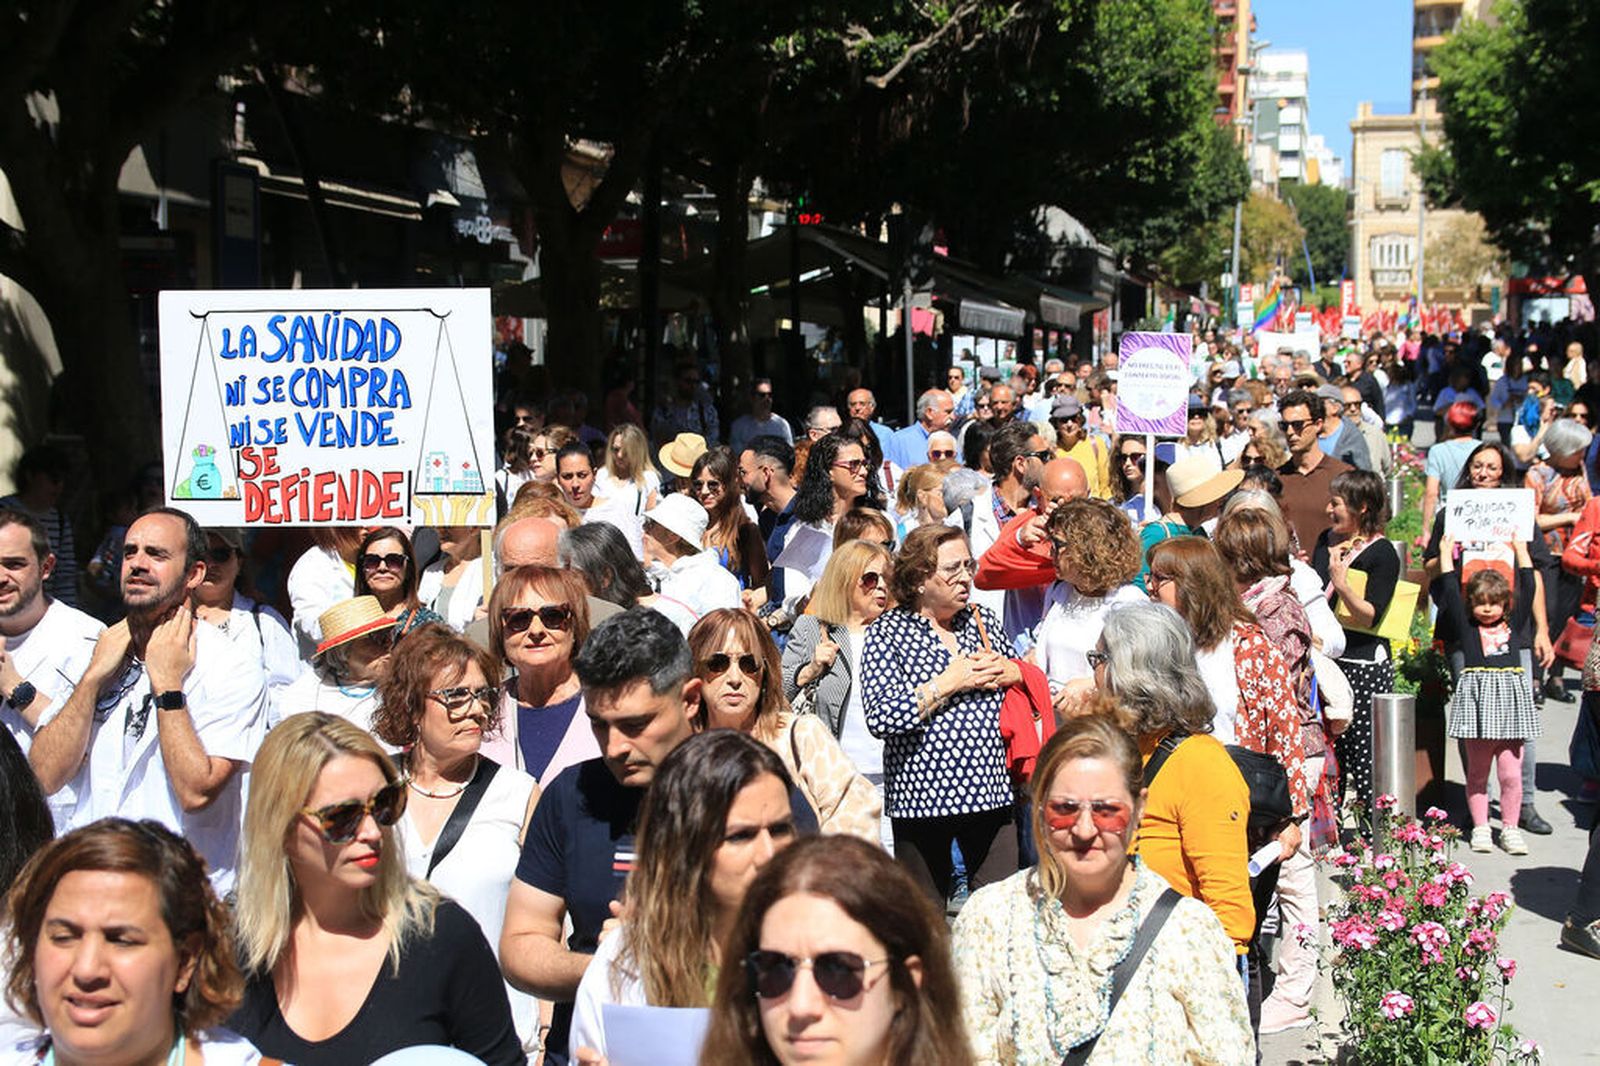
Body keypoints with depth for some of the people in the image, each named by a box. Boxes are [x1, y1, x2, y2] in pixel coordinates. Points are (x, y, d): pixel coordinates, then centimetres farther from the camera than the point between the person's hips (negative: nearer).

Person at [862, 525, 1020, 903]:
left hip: (989, 788, 4)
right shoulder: (886, 632, -4)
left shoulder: (984, 620, 10)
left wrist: (1013, 673, -2)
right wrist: (949, 682, -16)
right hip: (922, 796, -4)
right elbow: (881, 717, -17)